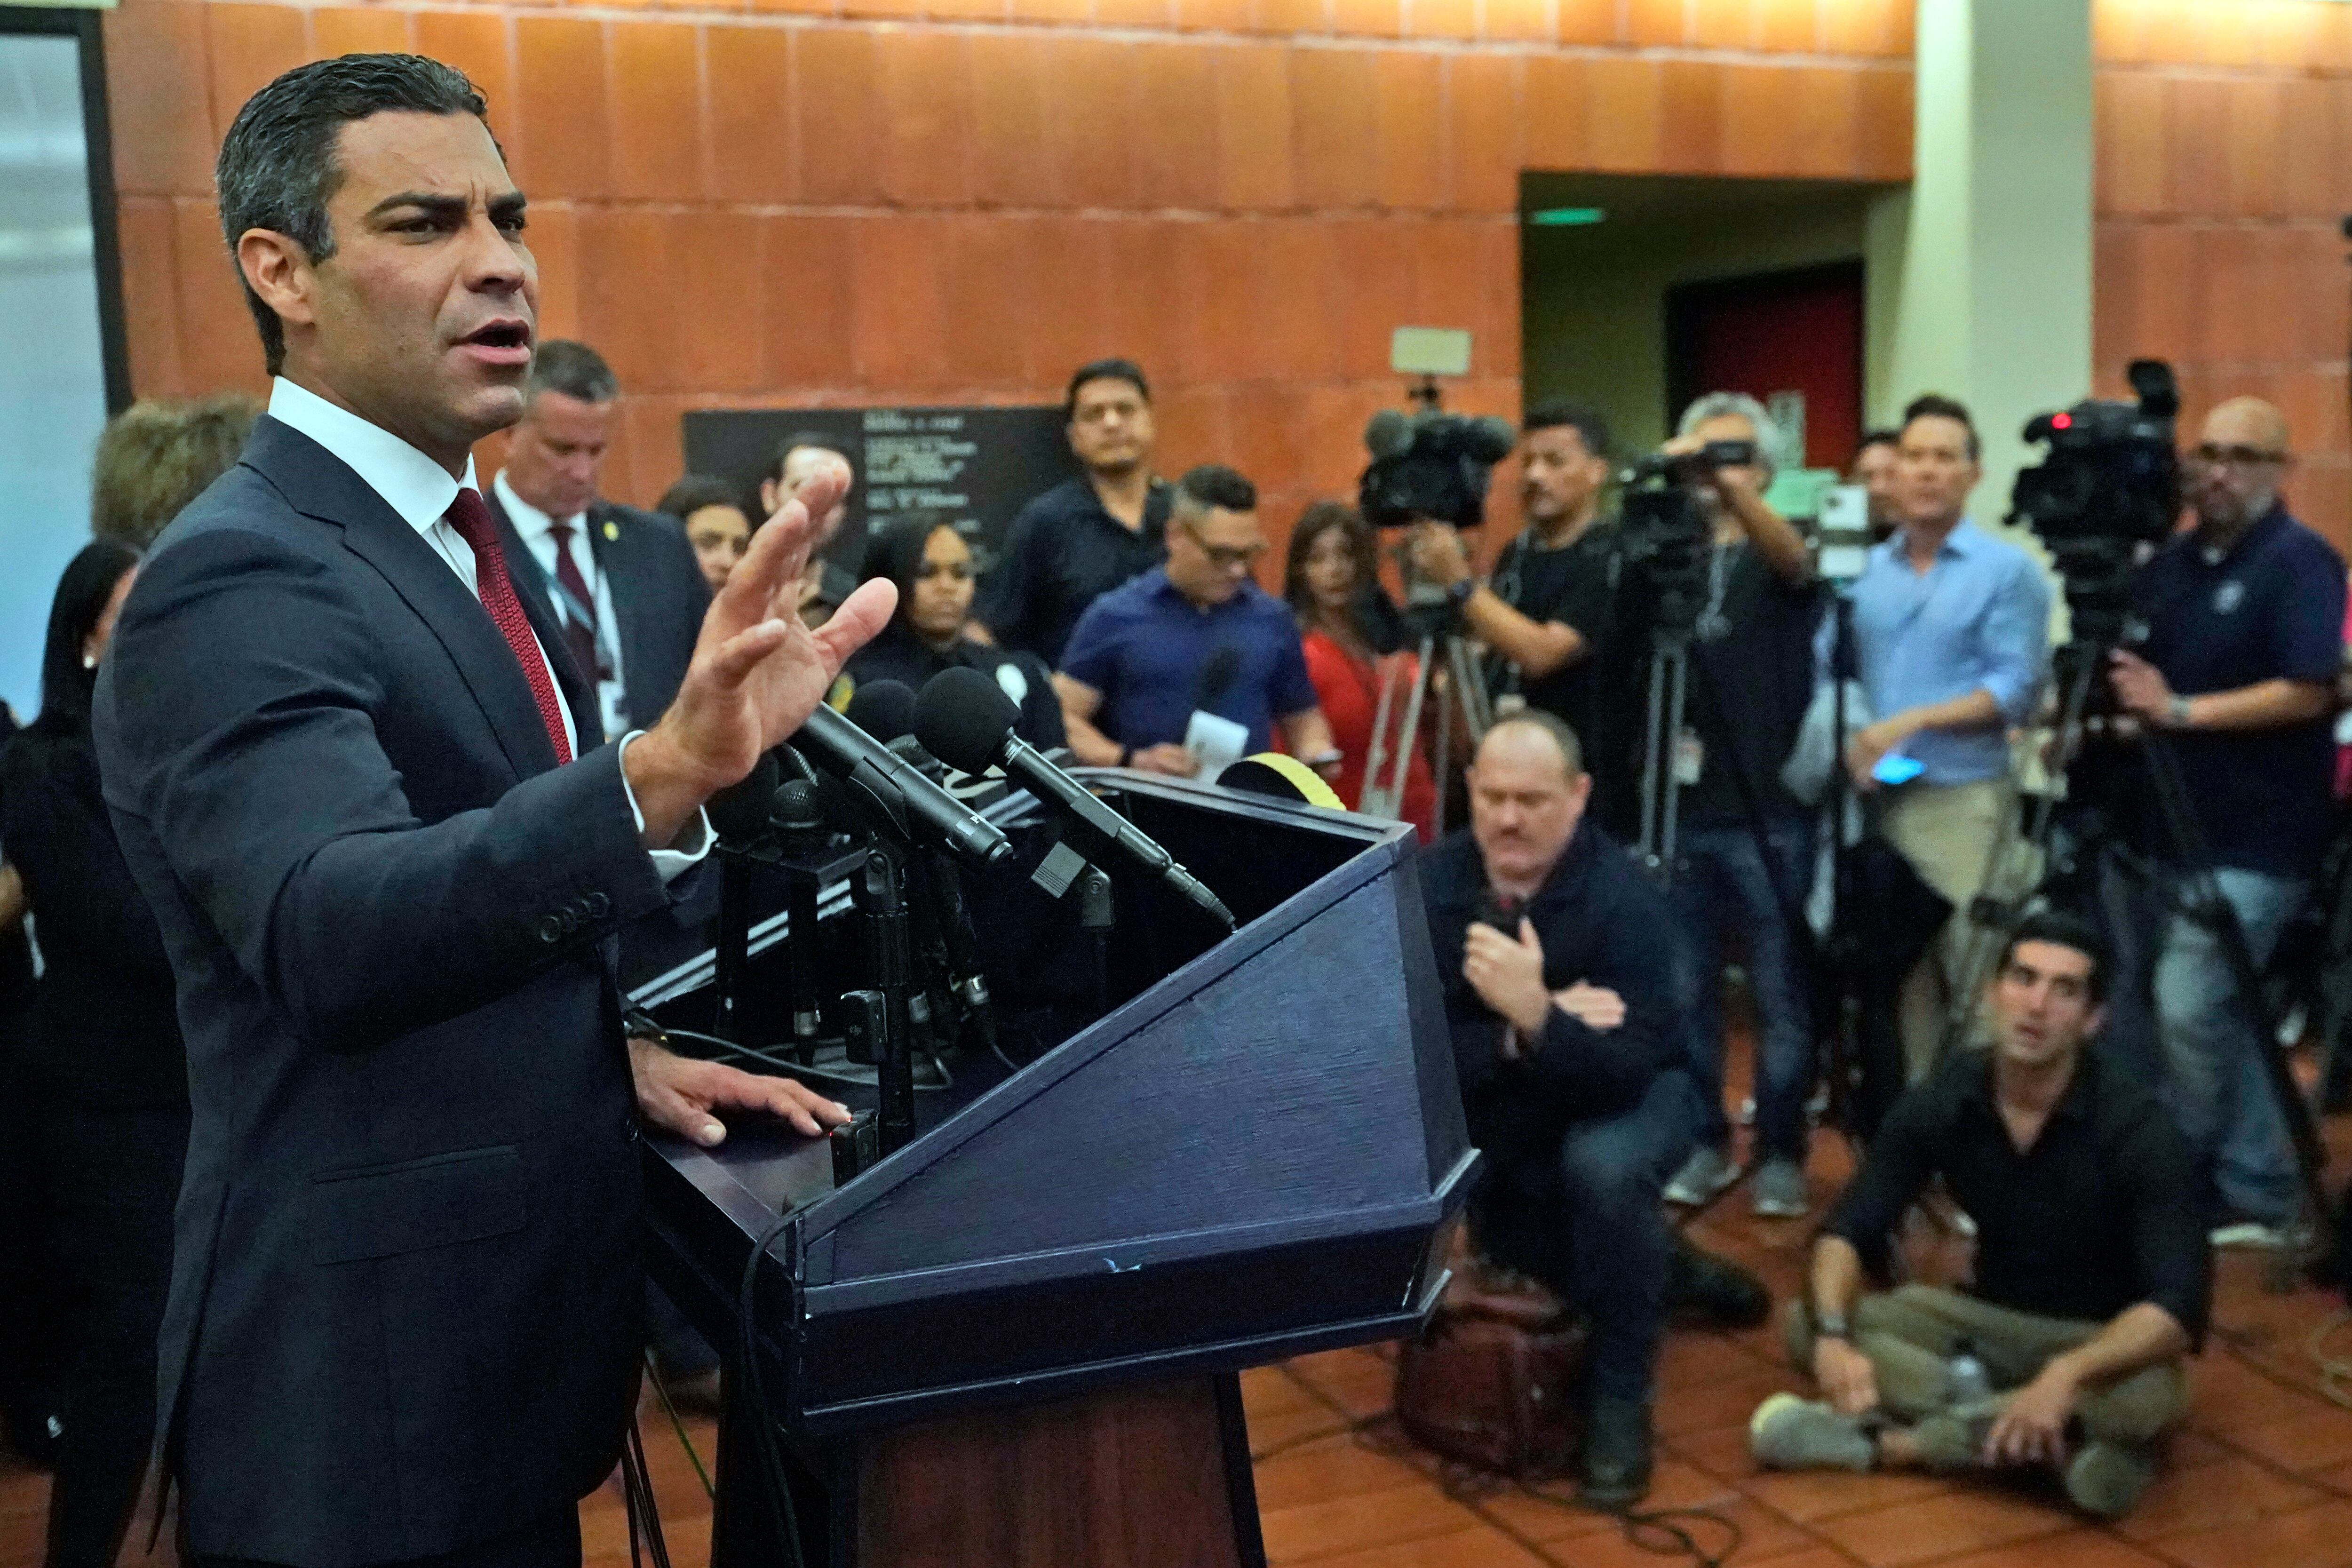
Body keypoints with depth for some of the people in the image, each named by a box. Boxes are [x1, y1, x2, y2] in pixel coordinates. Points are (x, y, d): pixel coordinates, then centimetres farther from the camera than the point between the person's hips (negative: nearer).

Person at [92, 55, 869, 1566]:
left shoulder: (458, 537, 9)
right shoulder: (239, 579, -20)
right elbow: (334, 936, -37)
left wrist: (612, 1050, 4)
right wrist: (662, 773, -51)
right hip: (373, 1395, -8)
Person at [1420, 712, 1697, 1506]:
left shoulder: (1624, 897, -27)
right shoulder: (1431, 881, -16)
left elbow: (1625, 1072, -36)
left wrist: (1537, 1019, -53)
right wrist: (1511, 1038, -33)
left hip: (1621, 1097, -6)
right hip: (1495, 1107, 6)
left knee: (1603, 1167, -35)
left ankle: (1622, 1399, -12)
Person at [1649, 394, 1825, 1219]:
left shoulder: (1778, 558, 2)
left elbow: (1794, 559, -25)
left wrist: (1732, 490, -41)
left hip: (1769, 817, -3)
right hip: (1682, 811, 3)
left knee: (1780, 996, 3)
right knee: (1685, 993, 7)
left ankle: (1780, 1152, 14)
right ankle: (1704, 1142, 20)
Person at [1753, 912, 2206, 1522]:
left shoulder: (2137, 1129, -23)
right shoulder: (1940, 1101, -12)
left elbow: (2179, 1307, -30)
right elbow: (1848, 1231, -12)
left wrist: (2067, 1374, -48)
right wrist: (1833, 1335, -33)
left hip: (2103, 1342, -3)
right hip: (1989, 1319, 4)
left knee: (2151, 1398, -39)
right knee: (1805, 1321, -17)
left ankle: (1883, 1439, -29)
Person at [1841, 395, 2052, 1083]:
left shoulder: (2008, 570, -2)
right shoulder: (1864, 571, 12)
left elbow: (2017, 688, -10)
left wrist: (1915, 720, -17)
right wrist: (1846, 742, -9)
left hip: (1963, 799, -4)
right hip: (1875, 800, 5)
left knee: (1973, 972, -7)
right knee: (1901, 971, 11)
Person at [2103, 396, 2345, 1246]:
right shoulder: (2169, 561, 12)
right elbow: (2131, 671, 17)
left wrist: (2181, 711, -23)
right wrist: (2106, 702, -4)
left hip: (2255, 844, -7)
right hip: (2171, 831, 7)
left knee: (2188, 1009, -11)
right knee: (2223, 1015, 12)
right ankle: (2254, 1193, 22)